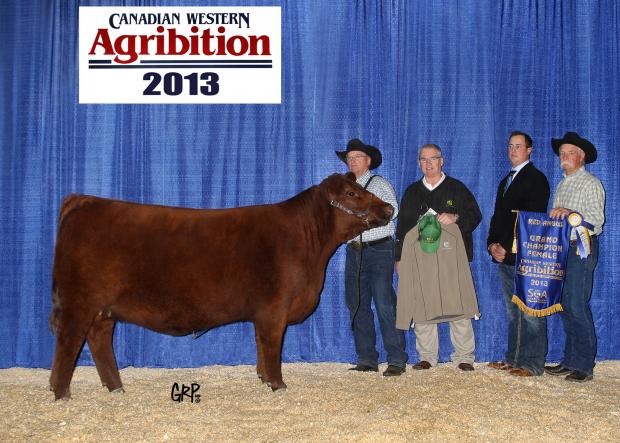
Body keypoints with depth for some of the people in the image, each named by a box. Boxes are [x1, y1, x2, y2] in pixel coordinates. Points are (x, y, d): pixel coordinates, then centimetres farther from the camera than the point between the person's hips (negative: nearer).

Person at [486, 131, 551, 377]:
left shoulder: (536, 179, -5)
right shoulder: (506, 180, 22)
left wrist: (506, 247, -15)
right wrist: (492, 244, 3)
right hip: (505, 256, 8)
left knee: (531, 312, -5)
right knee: (513, 312, 12)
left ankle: (532, 364, -1)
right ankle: (513, 359, 18)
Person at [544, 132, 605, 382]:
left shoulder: (590, 184, -5)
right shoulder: (562, 185, 20)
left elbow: (597, 219, -16)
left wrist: (571, 213, -28)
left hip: (581, 249, -8)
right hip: (561, 249, 8)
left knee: (577, 307, -10)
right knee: (565, 307, 9)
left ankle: (584, 366, -4)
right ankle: (570, 361, 16)